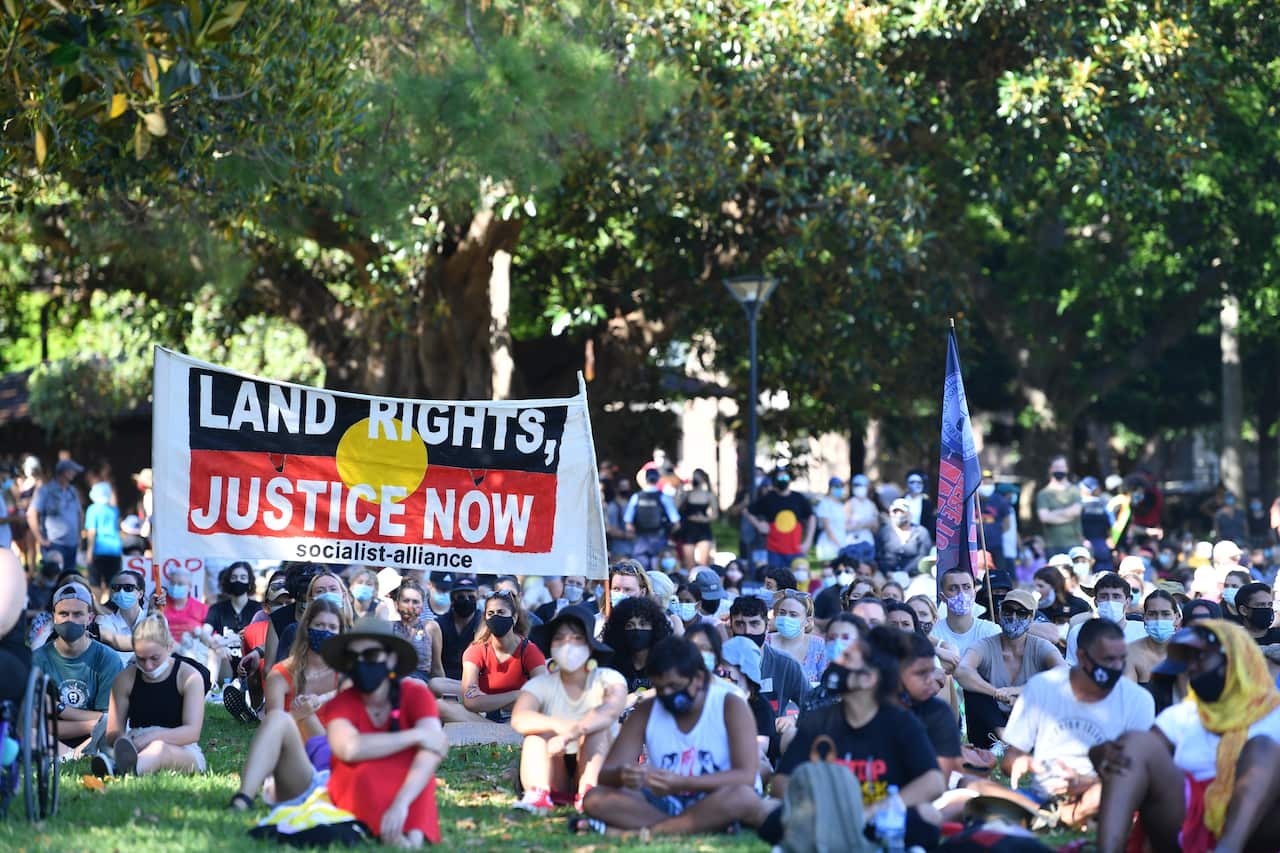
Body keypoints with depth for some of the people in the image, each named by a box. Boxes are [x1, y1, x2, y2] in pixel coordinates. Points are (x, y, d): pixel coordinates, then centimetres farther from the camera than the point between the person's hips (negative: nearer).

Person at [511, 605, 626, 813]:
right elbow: (519, 719, -23)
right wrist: (558, 725, -45)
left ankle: (588, 793, -45)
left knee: (597, 726, -23)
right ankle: (538, 793, -46)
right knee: (539, 729, -22)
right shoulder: (541, 684, -1)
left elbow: (611, 710, -29)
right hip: (553, 778, 1)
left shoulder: (608, 679, -4)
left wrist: (571, 733, -48)